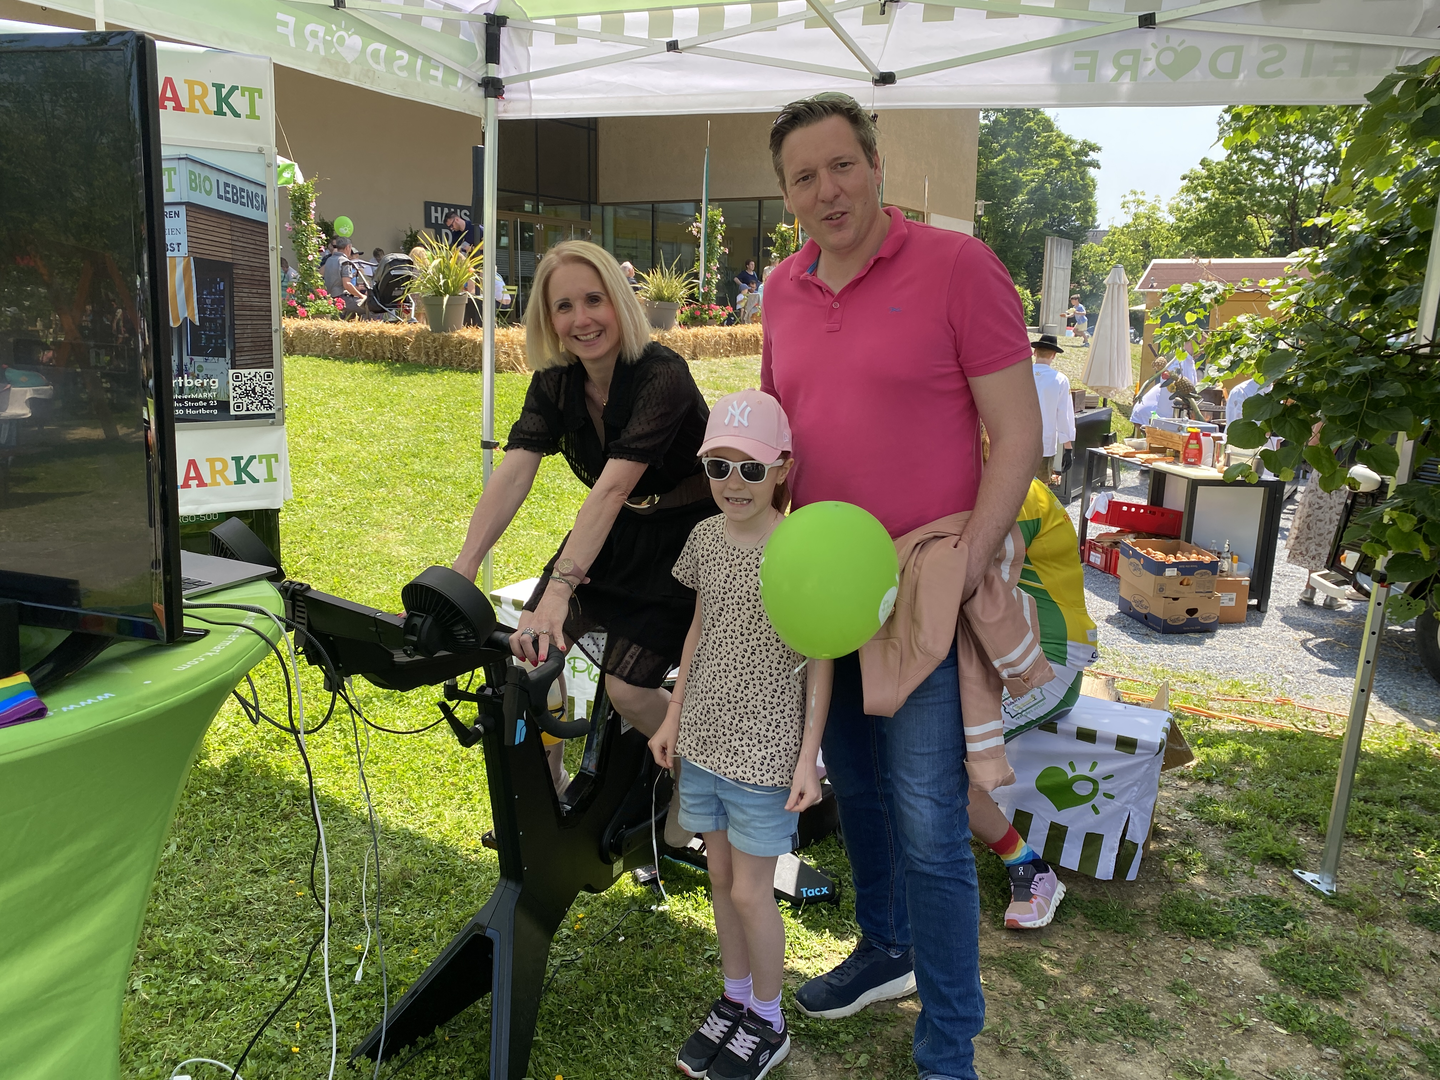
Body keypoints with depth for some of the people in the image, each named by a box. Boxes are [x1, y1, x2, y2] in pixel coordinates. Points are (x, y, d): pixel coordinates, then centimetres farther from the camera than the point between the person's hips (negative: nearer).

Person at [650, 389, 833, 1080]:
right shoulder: (706, 538, 1)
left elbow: (819, 662, -10)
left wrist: (808, 757, -11)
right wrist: (674, 716, 13)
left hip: (766, 751, -5)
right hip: (703, 740, 5)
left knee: (750, 890, 5)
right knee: (720, 876, 17)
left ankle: (767, 1024, 27)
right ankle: (734, 999, 37)